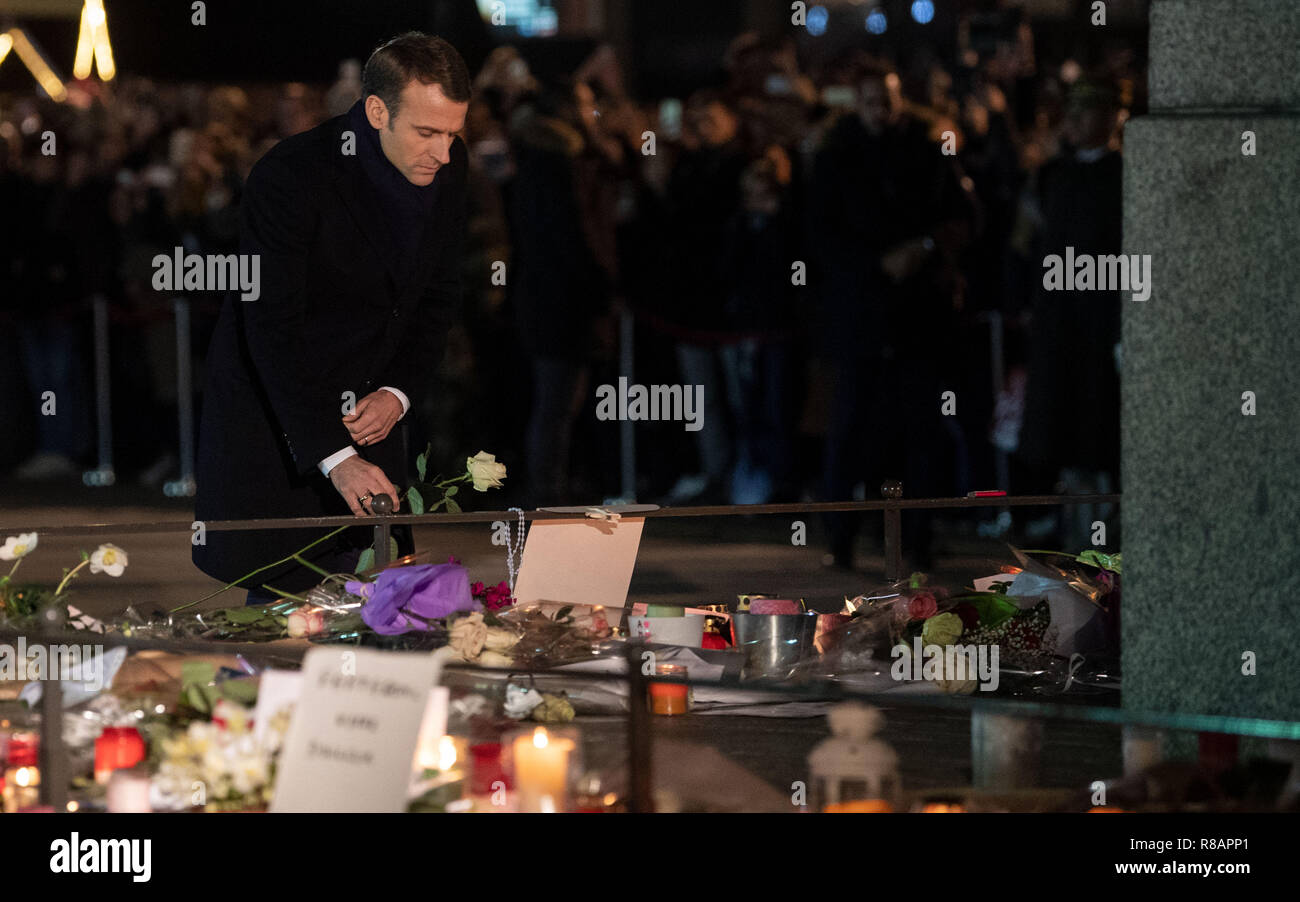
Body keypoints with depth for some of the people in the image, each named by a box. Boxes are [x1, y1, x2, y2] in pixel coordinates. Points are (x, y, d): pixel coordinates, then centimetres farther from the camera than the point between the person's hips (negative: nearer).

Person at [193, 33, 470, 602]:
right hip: (275, 421, -5)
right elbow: (272, 330, -25)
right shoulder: (288, 177, -23)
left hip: (368, 415, 5)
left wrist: (399, 393, -6)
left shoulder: (447, 166, -4)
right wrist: (335, 457, -30)